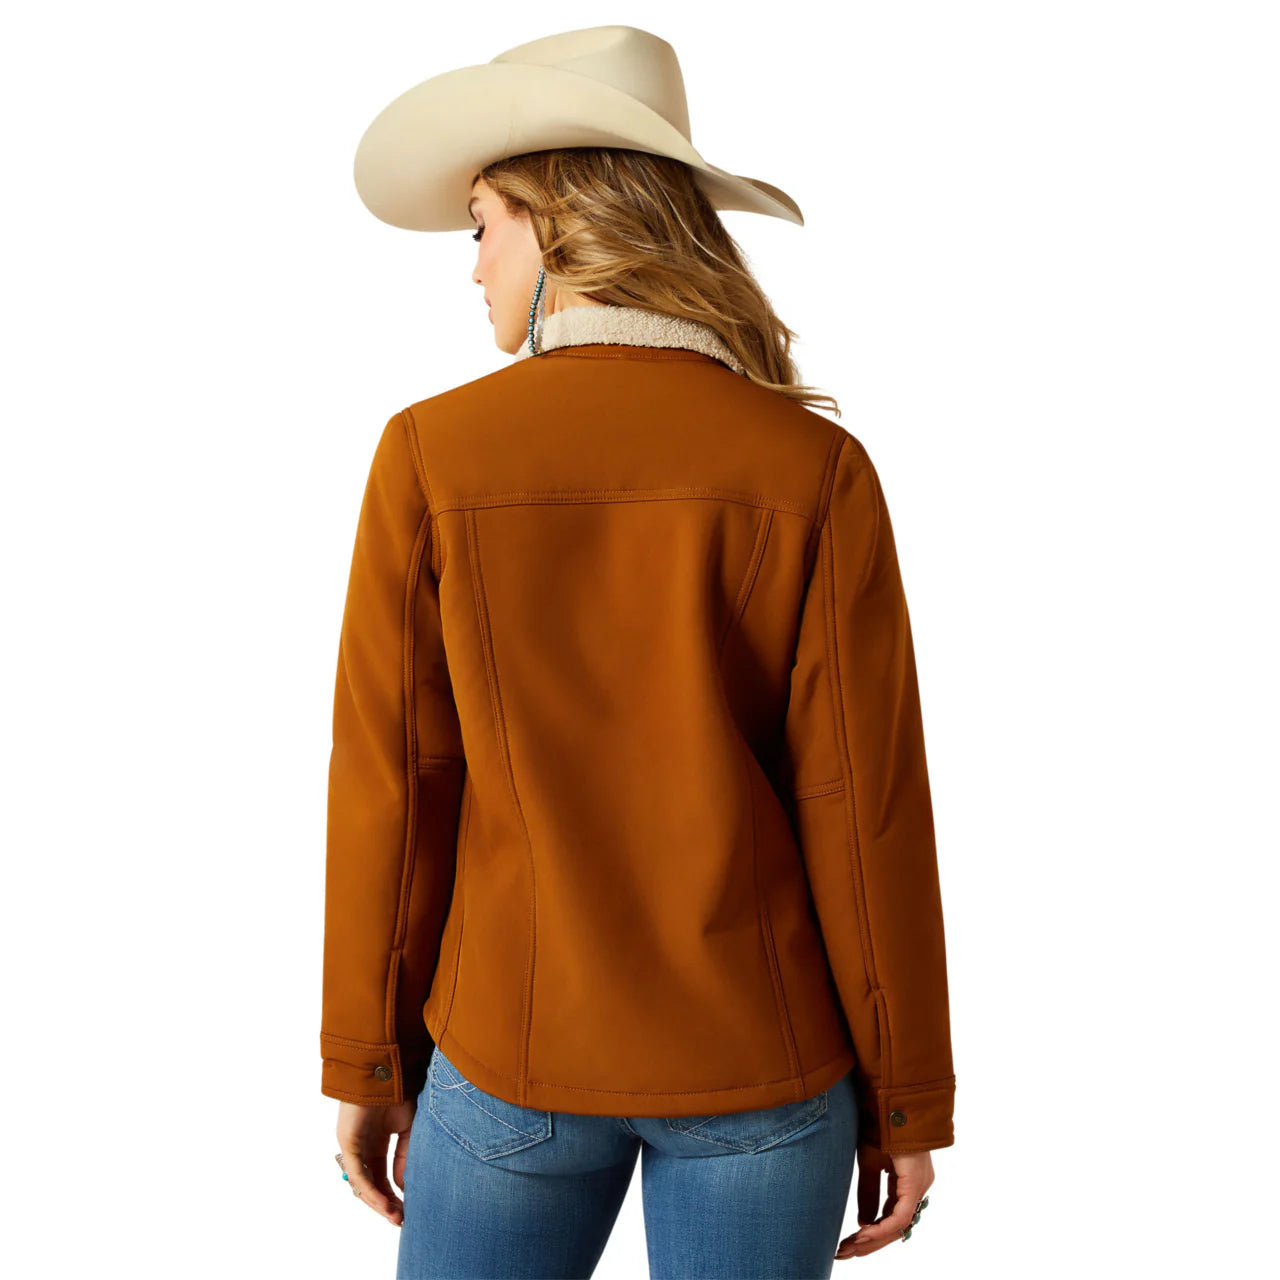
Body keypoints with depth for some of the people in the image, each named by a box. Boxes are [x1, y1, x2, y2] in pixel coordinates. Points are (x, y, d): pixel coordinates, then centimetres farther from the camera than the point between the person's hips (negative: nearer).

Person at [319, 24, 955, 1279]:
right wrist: (905, 1100, 1)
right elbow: (865, 810, -10)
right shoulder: (813, 467, -10)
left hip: (515, 1055, 0)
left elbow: (390, 786, -7)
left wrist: (364, 1058, 5)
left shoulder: (431, 455, -10)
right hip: (762, 1067, 1)